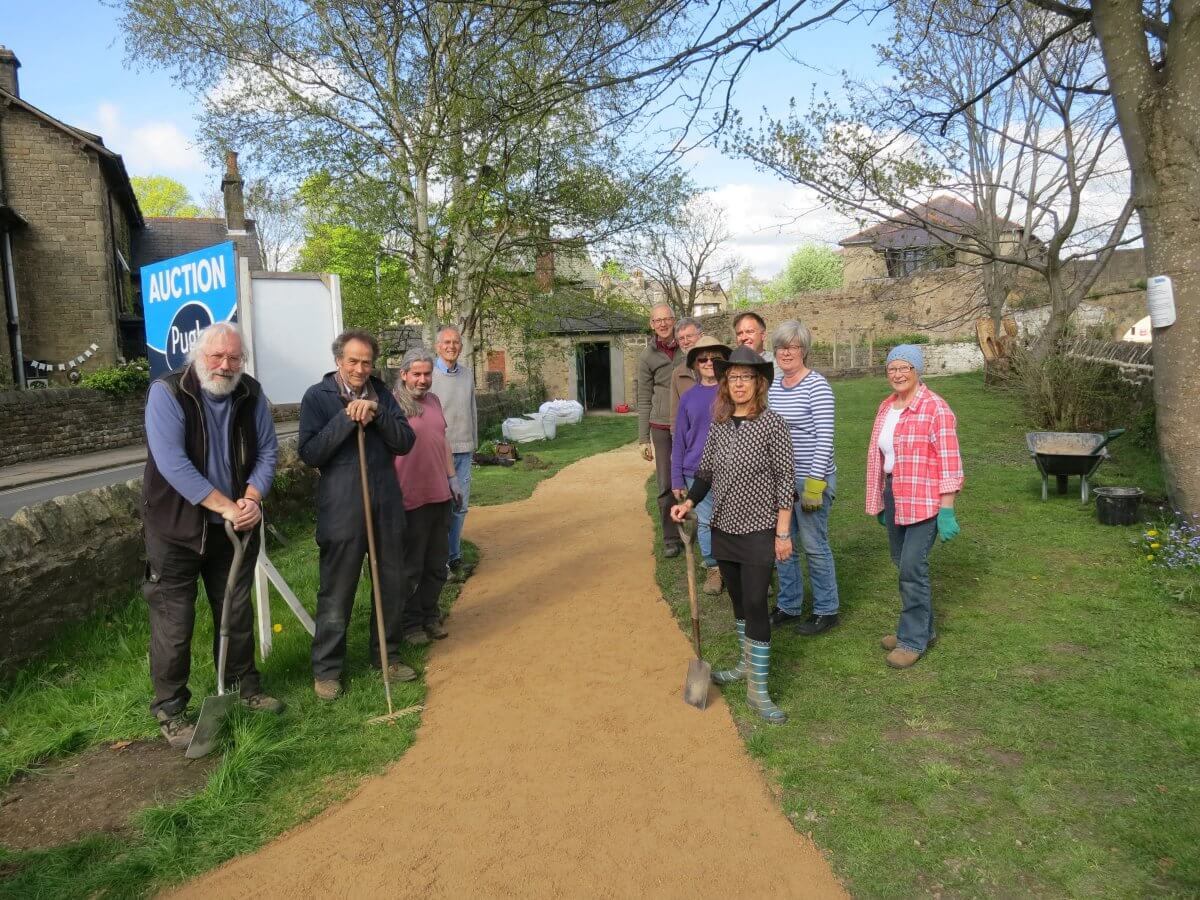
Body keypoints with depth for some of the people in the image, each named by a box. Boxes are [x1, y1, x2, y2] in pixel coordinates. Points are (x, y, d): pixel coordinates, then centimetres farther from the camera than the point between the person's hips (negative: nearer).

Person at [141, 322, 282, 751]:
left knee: (237, 613, 17)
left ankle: (243, 686, 34)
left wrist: (252, 498, -15)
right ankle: (170, 711, 17)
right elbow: (171, 463, -24)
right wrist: (225, 506, -24)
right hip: (177, 527, -4)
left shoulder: (251, 394, -1)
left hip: (236, 526, 5)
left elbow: (267, 451, 2)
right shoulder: (167, 392, -16)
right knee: (174, 622, 2)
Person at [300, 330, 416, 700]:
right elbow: (310, 453, -11)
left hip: (386, 505, 5)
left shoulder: (380, 393, 8)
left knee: (393, 585, 13)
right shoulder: (317, 396, -3)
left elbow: (405, 442, 0)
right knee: (336, 593, 3)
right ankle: (326, 669, 19)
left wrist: (376, 413, -15)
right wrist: (347, 418, -19)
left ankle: (386, 656, 30)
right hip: (342, 509, -4)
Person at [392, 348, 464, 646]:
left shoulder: (433, 400, 11)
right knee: (411, 567, 7)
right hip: (411, 499, -7)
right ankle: (411, 623, 20)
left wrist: (452, 478, 15)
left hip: (440, 495, 7)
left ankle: (430, 616, 30)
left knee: (437, 565, 16)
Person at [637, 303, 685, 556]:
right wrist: (643, 439, 4)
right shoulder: (647, 357, 2)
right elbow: (644, 400, 6)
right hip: (662, 428, 0)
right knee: (666, 485, 2)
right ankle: (671, 539, 12)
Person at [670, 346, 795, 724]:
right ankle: (748, 664, 35)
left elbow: (785, 479, -11)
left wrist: (783, 532, -13)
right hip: (724, 527, 6)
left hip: (758, 530, -5)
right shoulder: (719, 425, 5)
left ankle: (758, 689, 4)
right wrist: (689, 502, -3)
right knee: (738, 600, 17)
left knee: (755, 604, -6)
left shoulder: (772, 424, -11)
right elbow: (706, 471, 13)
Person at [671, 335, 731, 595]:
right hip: (697, 473, 2)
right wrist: (676, 480, 4)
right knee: (705, 523, 10)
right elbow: (679, 441, 6)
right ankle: (712, 569, 25)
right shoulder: (689, 398, 4)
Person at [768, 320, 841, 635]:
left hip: (810, 479, -7)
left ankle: (826, 610, 20)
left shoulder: (817, 385, -12)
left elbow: (824, 438, -16)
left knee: (814, 546, 3)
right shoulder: (773, 385, 8)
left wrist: (815, 484, -19)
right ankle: (789, 605, 29)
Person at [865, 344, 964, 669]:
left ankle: (914, 640, 7)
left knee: (912, 566, -8)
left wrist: (946, 511, -16)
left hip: (924, 499, -7)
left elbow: (949, 462, -14)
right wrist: (880, 502, 17)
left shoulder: (935, 408, -12)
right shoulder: (886, 406, 11)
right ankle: (924, 628, 29)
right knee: (902, 563, 13)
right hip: (894, 496, 7)